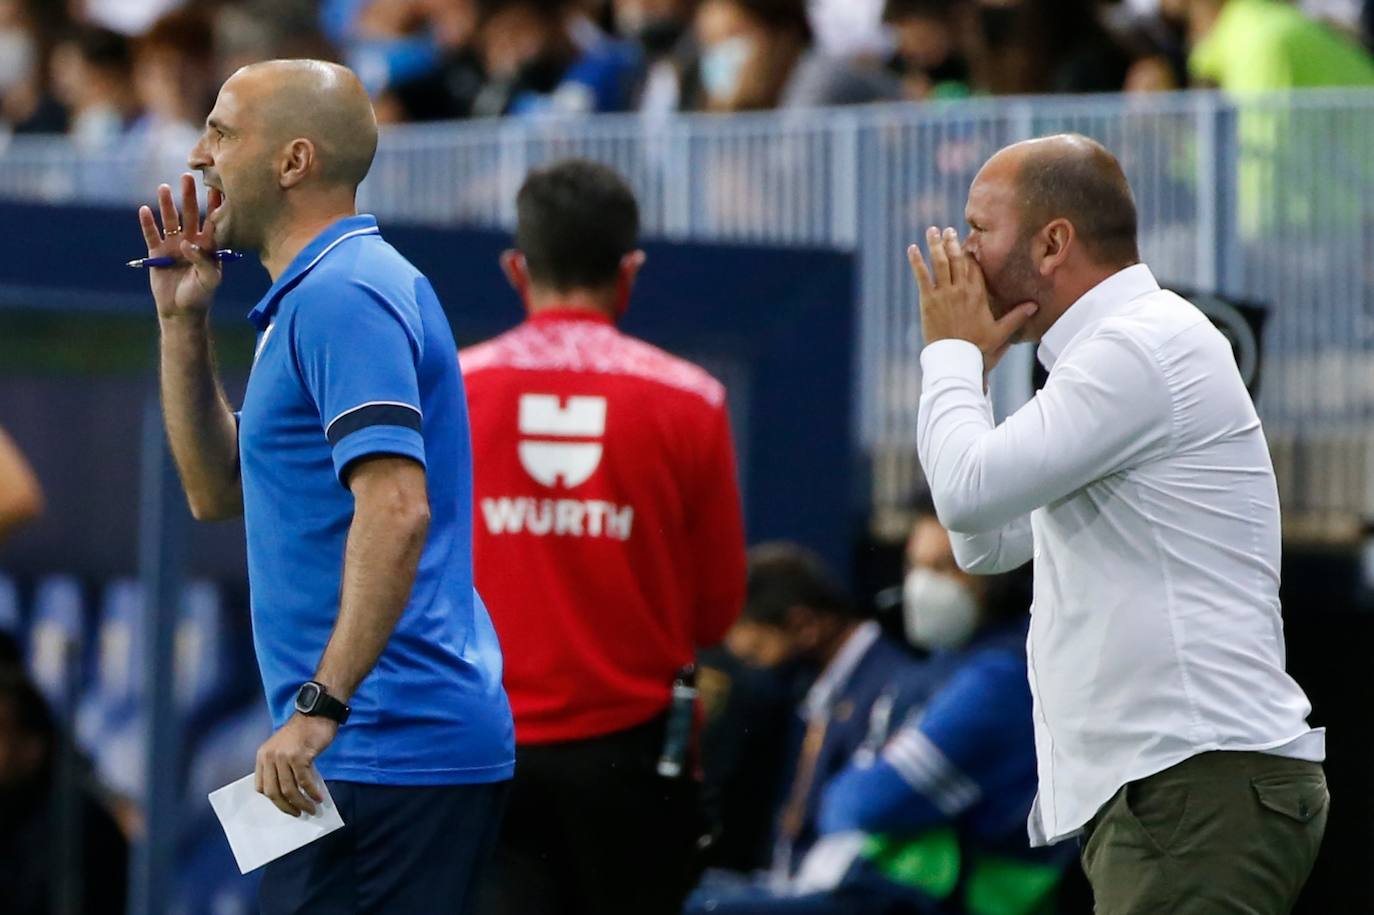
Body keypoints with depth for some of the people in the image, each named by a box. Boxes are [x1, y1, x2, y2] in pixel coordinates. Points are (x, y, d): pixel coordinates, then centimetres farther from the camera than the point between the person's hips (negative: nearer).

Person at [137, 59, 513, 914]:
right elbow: (219, 490, 26)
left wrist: (319, 708, -26)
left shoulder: (342, 296, -14)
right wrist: (184, 321, 16)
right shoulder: (315, 296, 20)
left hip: (382, 748, -10)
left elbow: (396, 510, -24)